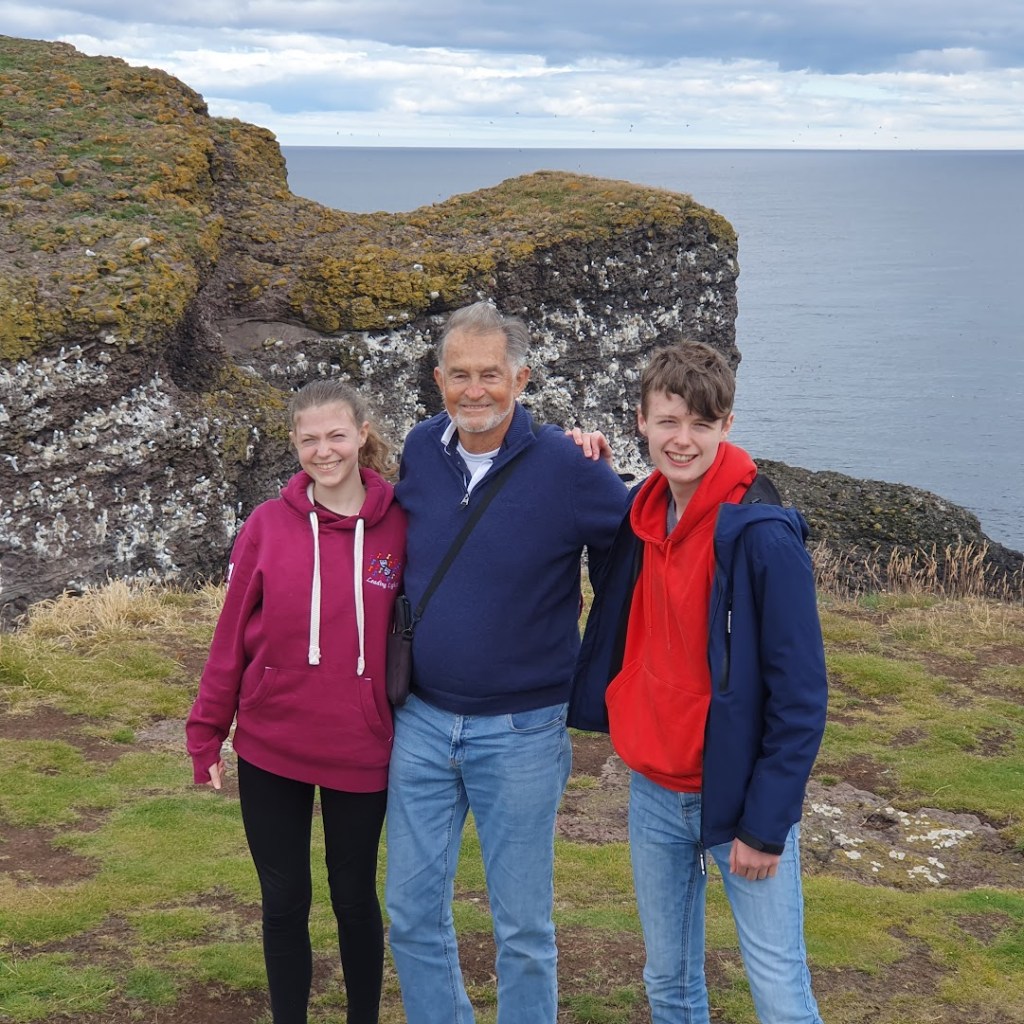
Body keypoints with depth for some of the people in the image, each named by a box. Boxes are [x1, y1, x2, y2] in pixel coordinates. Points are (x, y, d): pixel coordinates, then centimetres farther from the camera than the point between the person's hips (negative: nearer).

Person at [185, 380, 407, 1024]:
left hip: (361, 752, 0)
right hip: (271, 751, 0)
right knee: (285, 901, 11)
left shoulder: (399, 525, -6)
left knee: (355, 899, 15)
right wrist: (206, 734, 1)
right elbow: (232, 634, -1)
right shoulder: (269, 524, -5)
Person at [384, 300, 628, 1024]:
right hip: (421, 721, 4)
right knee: (413, 912, 12)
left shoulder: (567, 467, -15)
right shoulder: (421, 450, -1)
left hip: (521, 732, -4)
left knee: (523, 928, 9)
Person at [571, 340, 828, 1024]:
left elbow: (800, 694, -16)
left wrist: (766, 824, -16)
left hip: (737, 798, -6)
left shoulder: (762, 535, -17)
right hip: (653, 793, 6)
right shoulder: (640, 516, 1)